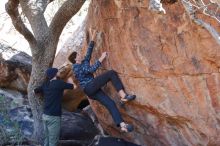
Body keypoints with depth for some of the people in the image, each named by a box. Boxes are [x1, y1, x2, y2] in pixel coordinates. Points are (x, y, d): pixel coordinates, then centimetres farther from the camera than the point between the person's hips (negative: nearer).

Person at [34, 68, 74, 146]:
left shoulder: (45, 84, 8)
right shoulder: (59, 83, -12)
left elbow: (35, 91, 19)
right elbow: (73, 86, -7)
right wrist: (70, 82, 14)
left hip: (45, 115, 8)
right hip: (53, 116, -7)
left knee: (47, 139, 15)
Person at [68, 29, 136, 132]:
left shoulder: (84, 62, 22)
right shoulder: (76, 67, -5)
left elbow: (89, 52, 27)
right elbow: (92, 69, -16)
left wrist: (92, 38, 25)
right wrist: (101, 59, -12)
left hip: (93, 90, 9)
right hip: (89, 87, -8)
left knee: (110, 103, -9)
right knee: (111, 73, -16)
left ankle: (122, 125, -20)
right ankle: (123, 95, -29)